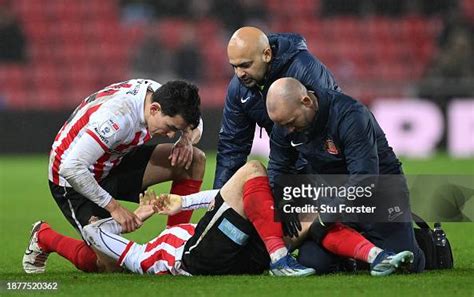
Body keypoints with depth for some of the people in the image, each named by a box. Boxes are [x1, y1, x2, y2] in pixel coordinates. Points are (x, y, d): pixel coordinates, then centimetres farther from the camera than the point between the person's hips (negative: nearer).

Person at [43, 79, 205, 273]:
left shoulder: (157, 93, -12)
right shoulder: (117, 118, -37)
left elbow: (195, 125, 11)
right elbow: (70, 169, -40)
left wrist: (187, 140, -14)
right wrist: (113, 206, -35)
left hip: (114, 163, 8)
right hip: (74, 181, -8)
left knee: (194, 160, -4)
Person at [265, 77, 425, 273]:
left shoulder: (350, 116, -31)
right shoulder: (285, 124, -10)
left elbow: (364, 178, -34)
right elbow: (278, 167, 6)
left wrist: (326, 220, -32)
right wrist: (283, 202, -14)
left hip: (380, 188, -6)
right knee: (311, 263, -10)